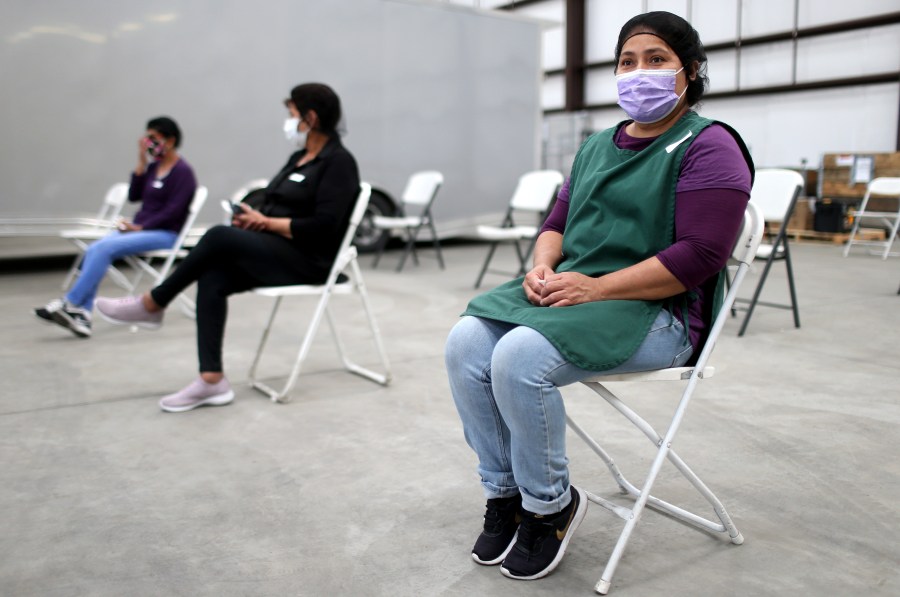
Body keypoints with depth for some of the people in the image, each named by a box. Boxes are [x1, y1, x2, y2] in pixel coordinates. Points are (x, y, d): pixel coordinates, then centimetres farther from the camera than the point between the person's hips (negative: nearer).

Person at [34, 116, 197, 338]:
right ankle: (82, 315, -28)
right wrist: (141, 163, 3)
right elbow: (134, 196, 10)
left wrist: (140, 227, -15)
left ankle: (69, 303, -20)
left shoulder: (183, 171, -6)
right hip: (139, 228, 7)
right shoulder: (154, 166, 15)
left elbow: (172, 212, -13)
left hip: (166, 234, -7)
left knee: (105, 248, -26)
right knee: (94, 249, -19)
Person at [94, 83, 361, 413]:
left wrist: (265, 223, -14)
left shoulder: (338, 161, -10)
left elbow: (322, 227, -19)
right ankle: (212, 380, -21)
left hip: (308, 260, -9)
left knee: (219, 237, -26)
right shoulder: (299, 157, 17)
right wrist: (252, 218, -4)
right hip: (275, 252, 9)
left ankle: (152, 305, -8)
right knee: (212, 279, -17)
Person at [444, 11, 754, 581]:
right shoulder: (598, 145, 20)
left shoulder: (708, 148, -5)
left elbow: (700, 257, -16)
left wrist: (595, 288, -20)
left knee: (520, 358, -30)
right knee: (466, 343, -16)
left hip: (657, 311, -7)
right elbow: (559, 222, 20)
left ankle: (552, 504, -5)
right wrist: (544, 266, -5)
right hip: (568, 292, 7)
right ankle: (505, 492, -1)